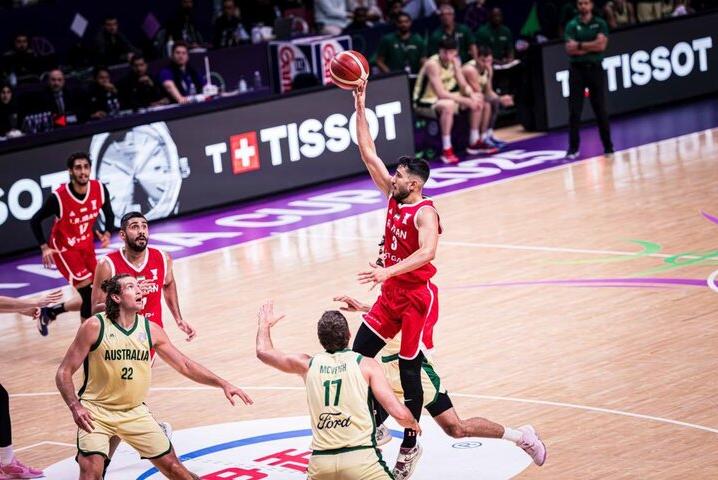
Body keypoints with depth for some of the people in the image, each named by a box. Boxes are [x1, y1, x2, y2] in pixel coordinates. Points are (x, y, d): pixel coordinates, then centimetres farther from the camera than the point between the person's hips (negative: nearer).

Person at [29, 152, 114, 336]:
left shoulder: (100, 190, -14)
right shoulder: (58, 197, -27)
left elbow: (109, 214, 5)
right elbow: (35, 221, -12)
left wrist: (107, 233, -12)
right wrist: (45, 247, -20)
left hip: (86, 246, 6)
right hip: (64, 249, -6)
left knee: (89, 300, 10)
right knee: (88, 291, -20)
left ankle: (50, 311, 30)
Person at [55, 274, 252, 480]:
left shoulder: (150, 330, -1)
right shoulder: (94, 327, -14)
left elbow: (185, 365, 6)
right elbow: (64, 372, -11)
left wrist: (222, 384, -3)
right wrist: (75, 407, -26)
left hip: (135, 411, 4)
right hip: (96, 411, -4)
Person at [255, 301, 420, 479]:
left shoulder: (309, 364, 9)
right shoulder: (366, 365, 0)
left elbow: (263, 351, 26)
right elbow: (399, 413, -5)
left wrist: (265, 323, 46)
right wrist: (413, 423, 18)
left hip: (320, 461, 3)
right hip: (360, 458, -3)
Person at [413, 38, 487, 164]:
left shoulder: (454, 61, -2)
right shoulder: (432, 64, -28)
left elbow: (463, 85, 6)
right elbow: (441, 93, -34)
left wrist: (472, 96, -15)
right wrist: (466, 101, -33)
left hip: (443, 98, 9)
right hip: (424, 102, -9)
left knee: (476, 100, 5)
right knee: (448, 105, -39)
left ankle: (474, 143, 14)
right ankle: (446, 150, -32)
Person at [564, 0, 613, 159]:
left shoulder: (600, 24, 4)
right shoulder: (572, 25, 3)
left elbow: (601, 44, -11)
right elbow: (570, 49, -9)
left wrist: (580, 45, -10)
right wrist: (591, 47, -11)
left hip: (594, 68, 0)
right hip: (577, 69, 0)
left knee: (600, 109, 4)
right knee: (574, 111, -2)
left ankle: (608, 146, 13)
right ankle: (573, 148, 1)